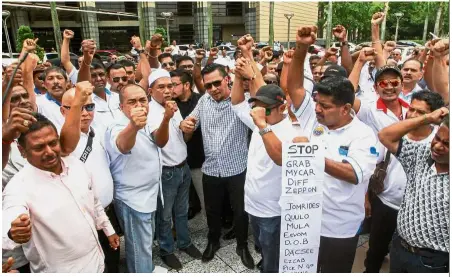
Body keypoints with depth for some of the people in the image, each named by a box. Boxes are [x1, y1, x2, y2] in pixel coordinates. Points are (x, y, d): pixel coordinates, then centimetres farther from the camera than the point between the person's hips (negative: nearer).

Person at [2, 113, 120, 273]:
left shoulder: (76, 164, -4)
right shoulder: (19, 187, -22)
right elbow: (7, 230, -37)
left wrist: (108, 229, 16)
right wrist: (13, 234, -57)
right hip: (59, 271, -5)